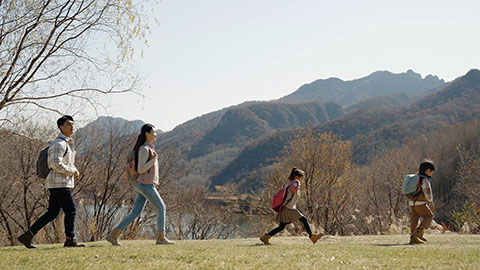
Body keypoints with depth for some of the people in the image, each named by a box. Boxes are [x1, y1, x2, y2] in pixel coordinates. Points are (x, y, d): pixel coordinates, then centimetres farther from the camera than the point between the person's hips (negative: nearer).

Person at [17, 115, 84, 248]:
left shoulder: (65, 143, 20)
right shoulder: (59, 144, -13)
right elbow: (56, 164, -23)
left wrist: (73, 172, 12)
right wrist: (73, 171, -13)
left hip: (59, 183, 10)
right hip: (60, 183, -10)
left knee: (52, 213, 11)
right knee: (71, 210, -3)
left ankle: (28, 235, 11)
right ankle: (70, 240, 6)